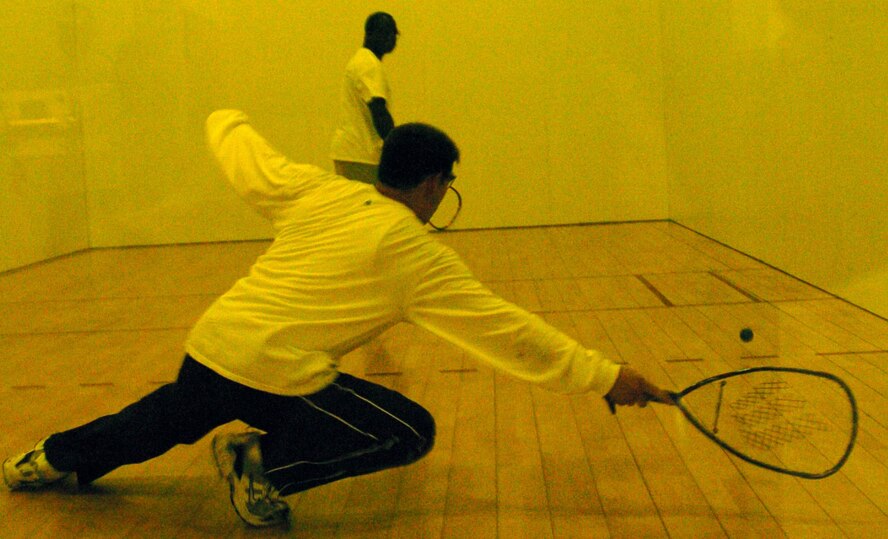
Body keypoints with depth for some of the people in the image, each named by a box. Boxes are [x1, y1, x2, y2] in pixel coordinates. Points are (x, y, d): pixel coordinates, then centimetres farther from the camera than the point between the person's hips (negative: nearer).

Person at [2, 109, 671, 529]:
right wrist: (607, 376, -4)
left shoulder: (313, 190, 6)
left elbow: (243, 154, 20)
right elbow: (507, 329, -9)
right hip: (274, 373, -7)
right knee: (412, 431, -2)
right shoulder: (417, 252, -8)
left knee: (158, 424, 35)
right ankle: (263, 465, -2)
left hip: (207, 347, 7)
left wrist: (231, 119, 44)